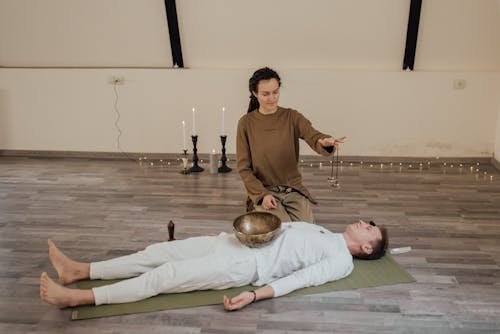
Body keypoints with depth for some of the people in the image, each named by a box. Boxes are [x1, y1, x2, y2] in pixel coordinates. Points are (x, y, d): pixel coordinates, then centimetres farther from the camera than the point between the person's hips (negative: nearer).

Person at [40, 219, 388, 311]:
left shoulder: (341, 260, -1)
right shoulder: (325, 233, 25)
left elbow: (299, 279, -15)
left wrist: (255, 295, -28)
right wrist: (230, 232, 21)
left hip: (247, 264, -8)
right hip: (240, 242, 8)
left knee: (165, 276, -17)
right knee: (159, 252, -1)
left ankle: (77, 297, -16)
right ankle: (79, 270, 4)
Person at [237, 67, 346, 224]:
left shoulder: (292, 117, -1)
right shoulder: (246, 123, -4)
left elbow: (313, 136, -21)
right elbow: (244, 167, -3)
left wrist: (325, 142, -46)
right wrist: (262, 194, -16)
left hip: (294, 189, 2)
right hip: (263, 190, -2)